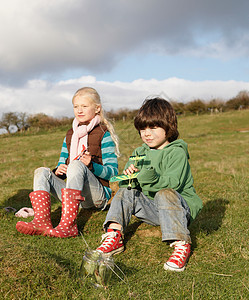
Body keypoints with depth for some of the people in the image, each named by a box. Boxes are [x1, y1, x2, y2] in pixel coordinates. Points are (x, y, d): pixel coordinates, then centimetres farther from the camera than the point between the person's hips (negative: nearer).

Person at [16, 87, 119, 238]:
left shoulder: (103, 135, -1)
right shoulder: (70, 135, 18)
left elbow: (112, 171, -7)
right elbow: (62, 164, 19)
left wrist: (91, 165, -26)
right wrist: (58, 171, -7)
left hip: (98, 194, -6)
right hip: (73, 194, 6)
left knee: (76, 165, -32)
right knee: (41, 172, -12)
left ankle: (68, 225, -46)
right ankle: (41, 220, -35)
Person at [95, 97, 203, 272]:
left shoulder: (177, 153, -8)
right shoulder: (140, 153, 10)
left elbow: (172, 184, -23)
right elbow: (123, 183, 6)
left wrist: (151, 178, -40)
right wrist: (129, 176, -18)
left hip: (179, 207, -6)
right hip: (151, 209, 6)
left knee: (165, 194, -35)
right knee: (126, 191, -11)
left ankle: (181, 244, -33)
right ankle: (114, 238, -21)